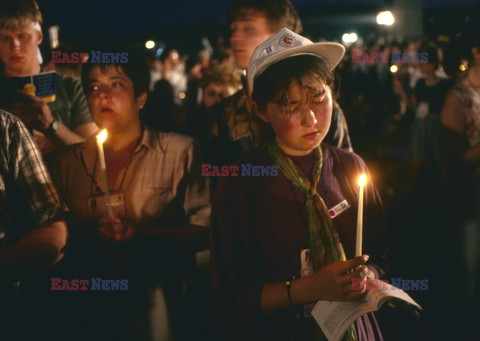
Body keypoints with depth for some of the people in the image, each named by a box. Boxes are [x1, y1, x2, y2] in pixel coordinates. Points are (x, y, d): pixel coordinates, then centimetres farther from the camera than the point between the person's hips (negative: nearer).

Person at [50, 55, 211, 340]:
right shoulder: (68, 161, 8)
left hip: (158, 305, -3)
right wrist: (88, 235, -12)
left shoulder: (179, 151, -3)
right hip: (90, 306, 3)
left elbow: (206, 228, -7)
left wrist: (144, 235, -20)